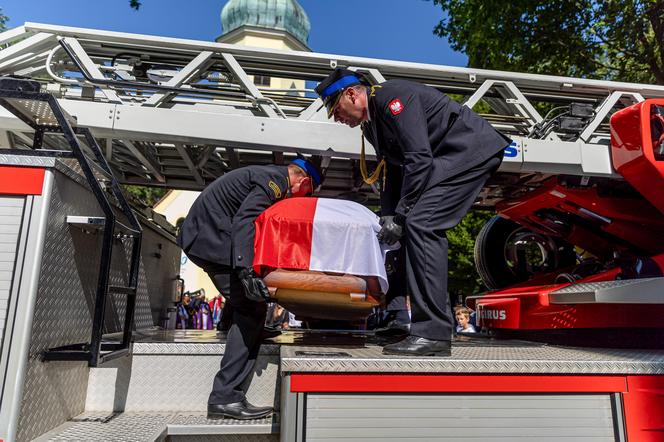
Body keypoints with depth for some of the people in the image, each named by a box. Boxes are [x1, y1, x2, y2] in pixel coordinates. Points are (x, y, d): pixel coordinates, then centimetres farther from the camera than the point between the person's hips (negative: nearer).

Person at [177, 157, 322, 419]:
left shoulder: (269, 175, 19)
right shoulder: (274, 181, -12)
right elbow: (244, 222, -26)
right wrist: (247, 271, -33)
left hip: (202, 233, 11)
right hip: (211, 238, -11)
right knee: (251, 310, -12)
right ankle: (225, 396, -12)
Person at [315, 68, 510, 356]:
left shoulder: (392, 97, -17)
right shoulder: (371, 122, 14)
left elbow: (419, 159, -25)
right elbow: (394, 169, 15)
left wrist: (399, 216, -22)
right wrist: (387, 215, 3)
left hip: (473, 150, -10)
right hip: (449, 158, 10)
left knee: (420, 223, -22)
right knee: (420, 227, 3)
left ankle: (433, 334, -20)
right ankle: (434, 328, 8)